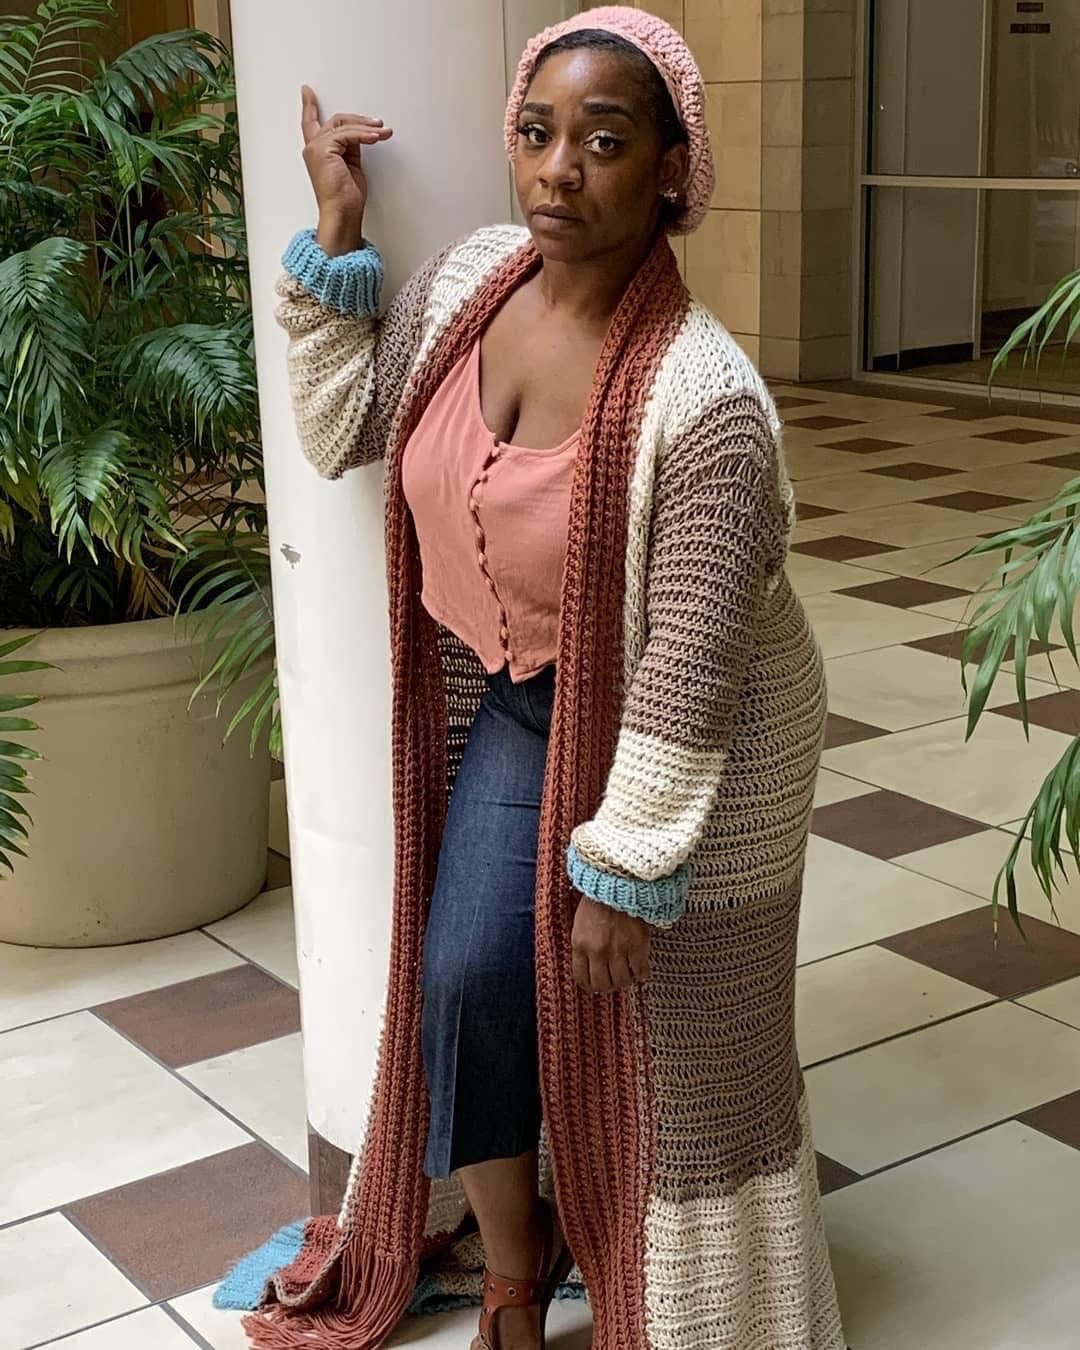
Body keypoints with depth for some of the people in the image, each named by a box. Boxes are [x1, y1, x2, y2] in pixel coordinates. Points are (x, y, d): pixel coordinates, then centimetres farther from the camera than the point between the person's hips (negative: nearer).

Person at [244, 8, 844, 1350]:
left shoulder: (701, 399, -30)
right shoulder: (471, 278, -9)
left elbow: (689, 667, -26)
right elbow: (342, 430, 3)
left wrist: (625, 873, -21)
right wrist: (334, 242, -6)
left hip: (683, 739, -6)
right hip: (522, 703, 6)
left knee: (682, 1041, 7)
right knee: (466, 977, 3)